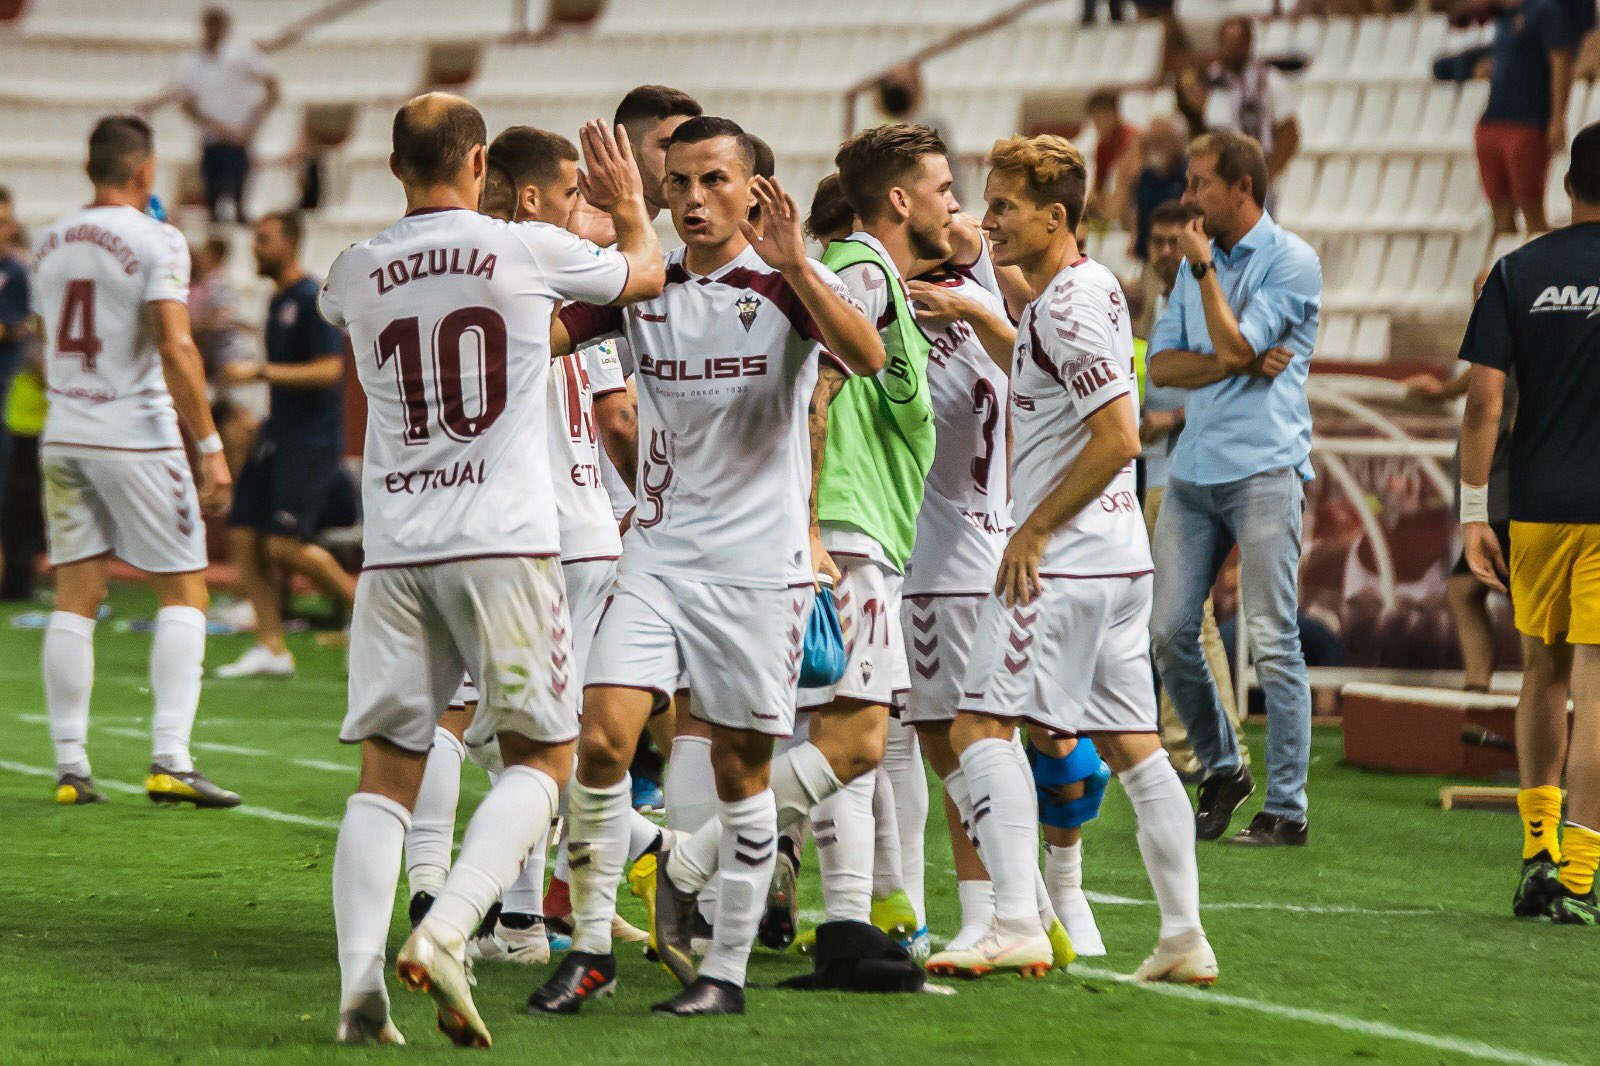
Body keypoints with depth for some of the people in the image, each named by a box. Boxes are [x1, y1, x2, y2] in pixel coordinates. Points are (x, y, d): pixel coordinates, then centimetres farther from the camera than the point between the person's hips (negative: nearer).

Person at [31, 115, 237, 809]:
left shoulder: (49, 245, 9)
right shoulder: (156, 243, -11)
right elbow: (175, 348, -19)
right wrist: (210, 446, -17)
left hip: (63, 434, 6)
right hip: (135, 433, -6)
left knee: (75, 598, 7)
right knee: (183, 593, 2)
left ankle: (70, 764, 5)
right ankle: (169, 758, -10)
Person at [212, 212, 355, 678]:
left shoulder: (313, 300, -12)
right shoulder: (278, 301, 16)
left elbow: (329, 369, -21)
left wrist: (260, 372, -23)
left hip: (312, 438, -9)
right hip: (278, 433, 9)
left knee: (285, 543, -16)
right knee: (243, 534, 1)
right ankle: (272, 648, 4)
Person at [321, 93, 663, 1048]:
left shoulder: (355, 275, 6)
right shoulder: (529, 252, -2)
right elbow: (647, 273, 17)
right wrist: (630, 203, 37)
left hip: (396, 549, 3)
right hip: (505, 541, -3)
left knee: (386, 774, 7)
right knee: (541, 755, 7)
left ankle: (360, 978, -9)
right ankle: (446, 930, -15)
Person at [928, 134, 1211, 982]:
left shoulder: (1067, 305, -14)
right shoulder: (1091, 289, 15)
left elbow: (1119, 438, -20)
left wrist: (1034, 530, -15)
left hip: (1062, 561, -10)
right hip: (1120, 559, 10)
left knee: (981, 725, -10)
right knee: (1132, 745, 10)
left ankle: (1017, 927, -18)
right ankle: (1185, 938, 10)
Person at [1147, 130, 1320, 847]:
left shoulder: (1290, 262, -4)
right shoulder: (1197, 263, 17)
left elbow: (1233, 346, -14)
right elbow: (1161, 364, 9)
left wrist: (1203, 268, -6)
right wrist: (1236, 364, -8)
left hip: (1263, 470, -7)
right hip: (1192, 470, 7)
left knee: (1272, 642, -8)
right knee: (1169, 632, 2)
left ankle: (1286, 808, -4)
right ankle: (1221, 769, 21)